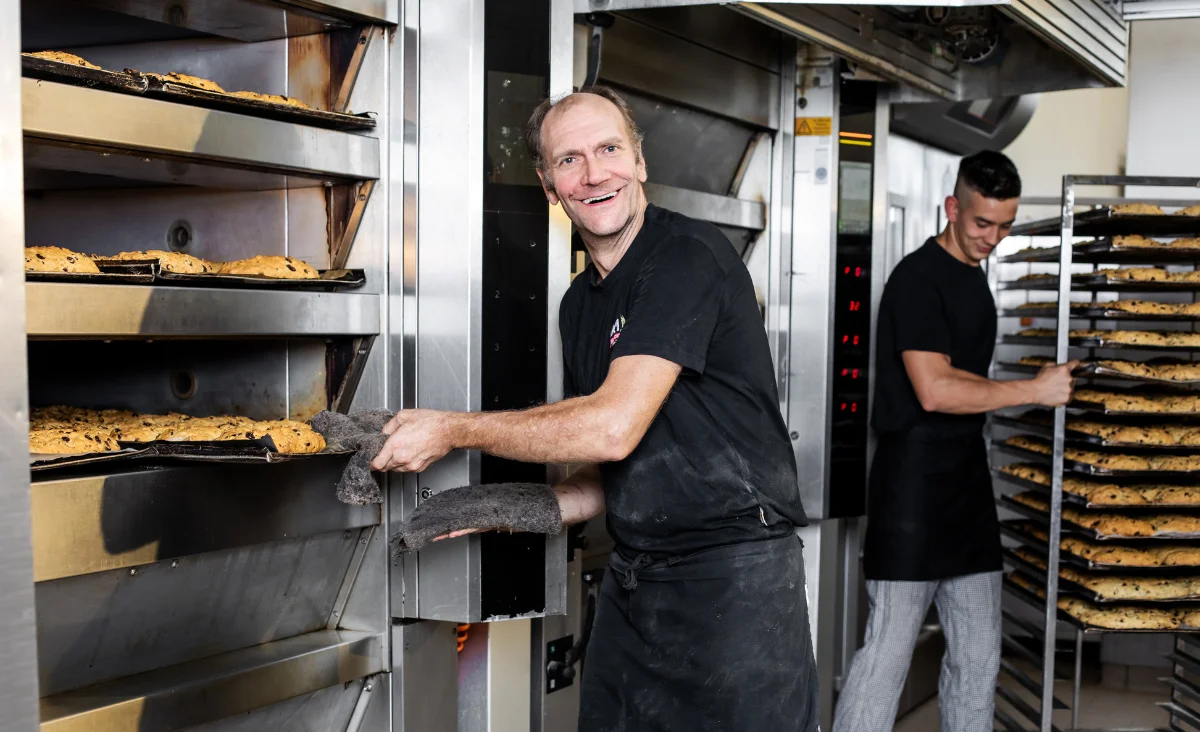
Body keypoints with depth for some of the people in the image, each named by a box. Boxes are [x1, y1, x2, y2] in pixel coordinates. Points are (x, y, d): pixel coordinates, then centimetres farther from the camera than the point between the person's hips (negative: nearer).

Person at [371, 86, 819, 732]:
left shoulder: (690, 256, -14)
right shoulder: (580, 303, 12)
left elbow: (614, 427, -24)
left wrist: (452, 430, -14)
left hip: (736, 574, -7)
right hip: (632, 580, 8)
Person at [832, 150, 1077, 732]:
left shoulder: (973, 276, 16)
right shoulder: (918, 278, -11)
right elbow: (934, 391, -19)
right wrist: (1035, 390, -12)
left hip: (967, 483, 9)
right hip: (913, 485, -9)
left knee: (979, 656, 12)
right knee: (889, 650, -5)